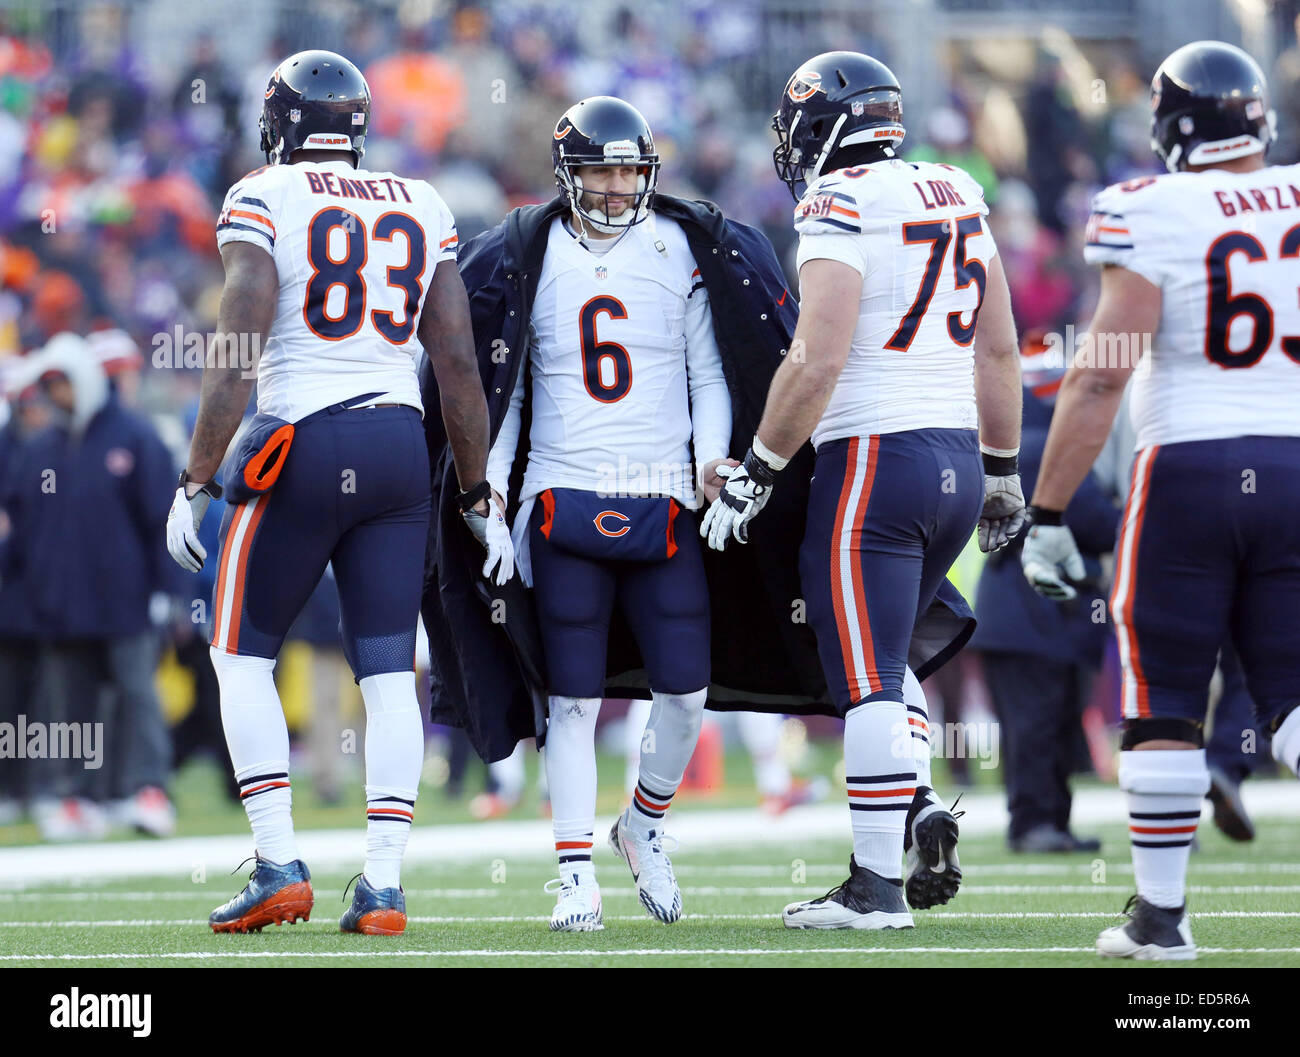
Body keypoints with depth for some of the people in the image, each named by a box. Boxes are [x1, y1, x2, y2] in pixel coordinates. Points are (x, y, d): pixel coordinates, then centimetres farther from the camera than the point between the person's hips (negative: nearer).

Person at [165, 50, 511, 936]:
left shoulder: (262, 203, -3)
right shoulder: (421, 210, 10)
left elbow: (236, 358, -10)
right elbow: (458, 363, 10)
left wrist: (197, 483, -5)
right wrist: (479, 496, 16)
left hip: (301, 440, -4)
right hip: (400, 445, 4)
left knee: (243, 654, 10)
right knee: (390, 671, 5)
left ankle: (280, 866, 1)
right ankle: (384, 884, -2)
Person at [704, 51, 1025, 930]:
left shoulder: (841, 206, -11)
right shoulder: (958, 199, 11)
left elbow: (817, 363, -18)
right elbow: (1001, 349, 16)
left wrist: (757, 472, -9)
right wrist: (1003, 471, 24)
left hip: (876, 457, -8)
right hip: (958, 460, 8)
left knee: (867, 680, -4)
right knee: (876, 660, 22)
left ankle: (877, 885, -4)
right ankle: (920, 808, 5)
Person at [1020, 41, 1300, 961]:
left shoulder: (1154, 215, -9)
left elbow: (1102, 376, -12)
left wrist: (1046, 515, -6)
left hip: (1188, 468, -3)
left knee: (1165, 707, 7)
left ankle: (1161, 914, 12)